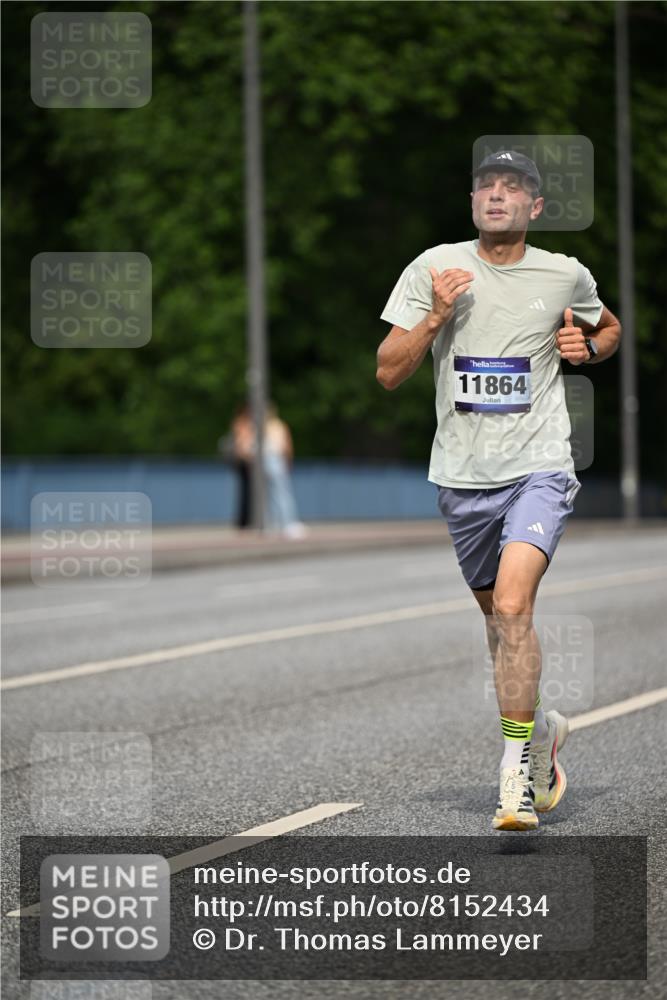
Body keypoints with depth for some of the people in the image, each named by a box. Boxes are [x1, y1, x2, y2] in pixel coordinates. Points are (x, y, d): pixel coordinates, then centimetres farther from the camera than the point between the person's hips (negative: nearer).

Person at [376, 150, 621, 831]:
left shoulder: (566, 276, 2)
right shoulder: (434, 268, 1)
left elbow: (610, 327, 24)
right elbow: (388, 373, -1)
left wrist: (587, 346, 1)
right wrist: (435, 317, -16)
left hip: (537, 468, -3)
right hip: (462, 475, 3)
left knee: (512, 606, -21)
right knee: (497, 616, 14)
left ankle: (518, 768, -14)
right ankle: (540, 726, 40)